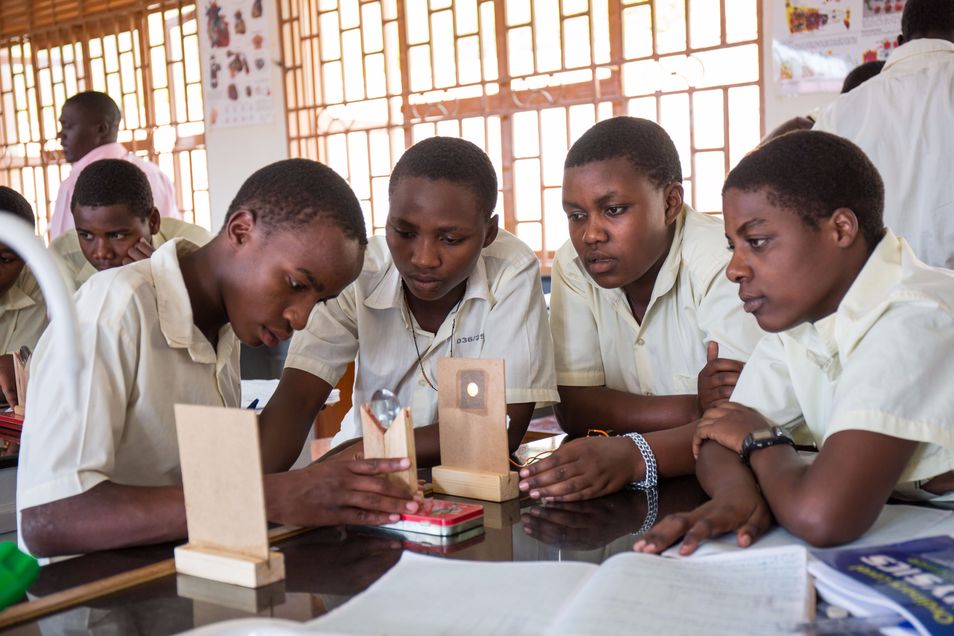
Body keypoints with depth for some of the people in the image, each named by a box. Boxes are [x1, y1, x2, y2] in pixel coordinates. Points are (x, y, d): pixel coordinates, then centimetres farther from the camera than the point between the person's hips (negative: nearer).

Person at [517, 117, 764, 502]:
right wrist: (696, 408, -21)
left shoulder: (722, 265, -17)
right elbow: (572, 407, -8)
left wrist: (634, 454, -41)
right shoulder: (573, 266, -3)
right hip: (634, 500, 4)